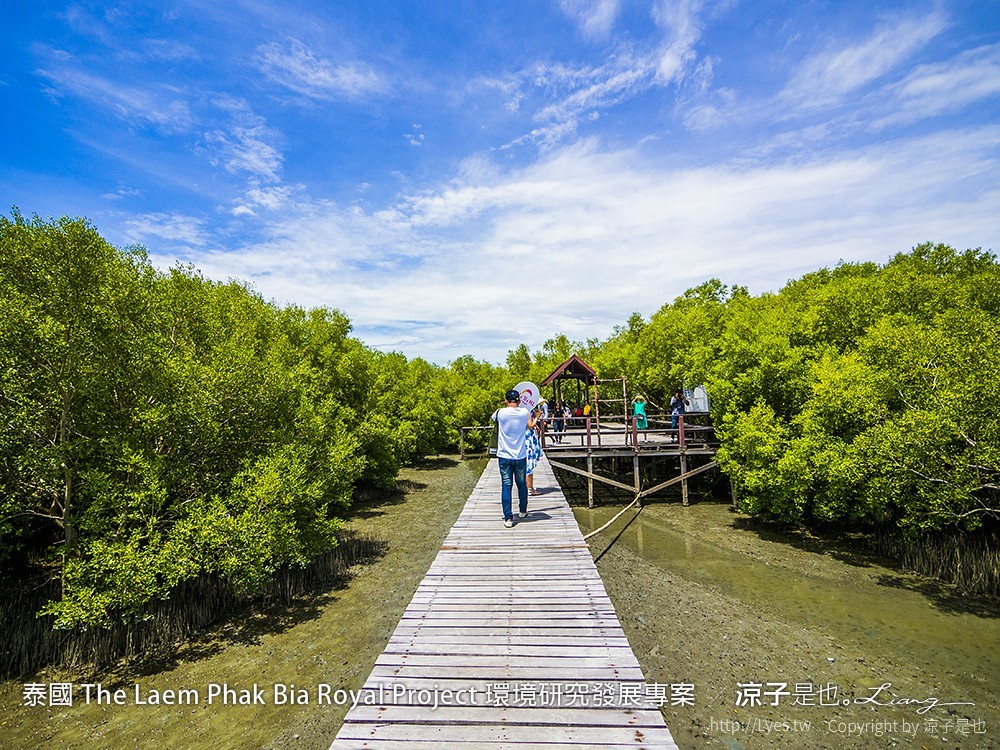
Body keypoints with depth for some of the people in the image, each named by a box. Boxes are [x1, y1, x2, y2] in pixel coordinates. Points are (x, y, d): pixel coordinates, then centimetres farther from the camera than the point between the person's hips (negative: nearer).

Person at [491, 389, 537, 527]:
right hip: (520, 456, 2)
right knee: (521, 484, 18)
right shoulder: (524, 412, -5)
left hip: (504, 456, -2)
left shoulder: (501, 413, -9)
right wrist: (534, 418, 35)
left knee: (506, 486, 1)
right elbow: (530, 425, 16)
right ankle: (523, 510, 35)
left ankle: (508, 517, -2)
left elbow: (493, 418, 16)